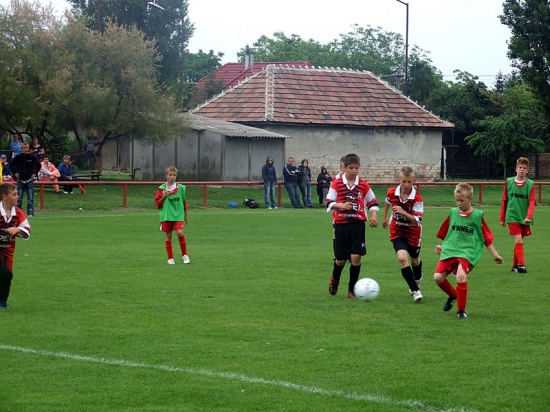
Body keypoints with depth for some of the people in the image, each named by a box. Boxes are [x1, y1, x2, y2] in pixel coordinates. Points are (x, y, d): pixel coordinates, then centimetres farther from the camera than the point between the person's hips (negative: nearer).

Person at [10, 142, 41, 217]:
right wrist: (15, 173, 4)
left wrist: (35, 173, 0)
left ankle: (30, 212, 1)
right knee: (19, 198, 2)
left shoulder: (32, 157, -3)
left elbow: (38, 165, 7)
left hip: (29, 179, 0)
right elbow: (11, 164, 10)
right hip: (20, 180, 0)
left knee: (30, 198, -3)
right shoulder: (18, 157, -1)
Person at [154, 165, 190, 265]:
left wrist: (185, 216, 14)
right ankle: (170, 258, 14)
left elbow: (184, 202, 10)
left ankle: (184, 255, 0)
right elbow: (157, 203, 4)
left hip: (178, 215, -1)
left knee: (180, 232, -17)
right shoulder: (162, 189, 1)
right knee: (168, 236, 4)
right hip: (166, 215, 1)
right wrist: (164, 196, -13)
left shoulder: (181, 188, 2)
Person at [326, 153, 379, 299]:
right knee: (341, 258, 6)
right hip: (341, 224, -1)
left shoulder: (363, 185, 2)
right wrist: (341, 205, -20)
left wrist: (373, 216, -5)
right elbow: (329, 203, -3)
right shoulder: (337, 184, -2)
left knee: (356, 256, -10)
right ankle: (335, 280, 39)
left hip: (358, 223, 1)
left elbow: (373, 202, 11)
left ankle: (352, 289, 4)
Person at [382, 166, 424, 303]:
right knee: (402, 257, -21)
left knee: (414, 260, 19)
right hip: (397, 231, 1)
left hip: (413, 232, -1)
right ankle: (415, 291, -17)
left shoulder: (417, 199, -23)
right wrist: (385, 217, 25)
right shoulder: (392, 193, -13)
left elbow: (417, 221, -28)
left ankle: (417, 279, 55)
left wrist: (403, 212, -41)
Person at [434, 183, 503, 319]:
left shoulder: (477, 216, -1)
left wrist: (495, 255, 6)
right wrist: (442, 246, 20)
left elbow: (487, 238, 5)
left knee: (461, 275, -28)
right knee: (438, 277, -10)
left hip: (467, 252, -4)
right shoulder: (453, 213, 9)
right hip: (449, 251, 4)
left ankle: (461, 310, -11)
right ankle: (453, 295, 24)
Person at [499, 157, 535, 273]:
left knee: (519, 241, 12)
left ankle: (515, 265, 25)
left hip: (524, 219, 2)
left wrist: (529, 216, -24)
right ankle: (521, 264, -20)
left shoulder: (530, 184, -2)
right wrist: (502, 218, 9)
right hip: (512, 216, -1)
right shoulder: (509, 182, 0)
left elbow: (532, 202, -9)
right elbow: (504, 201, 7)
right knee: (518, 240, -15)